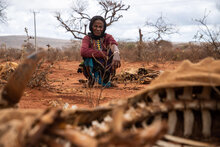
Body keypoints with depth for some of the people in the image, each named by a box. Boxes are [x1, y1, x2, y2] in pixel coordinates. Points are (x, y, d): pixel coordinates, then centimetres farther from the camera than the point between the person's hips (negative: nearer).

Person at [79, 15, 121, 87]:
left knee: (111, 47, -20)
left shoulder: (107, 37, -1)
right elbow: (83, 51, -28)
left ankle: (106, 79, -9)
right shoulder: (87, 38, -5)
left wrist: (116, 54, -51)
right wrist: (103, 54, -32)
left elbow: (114, 45, -26)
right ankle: (91, 78, -3)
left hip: (106, 68, 2)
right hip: (92, 69, -1)